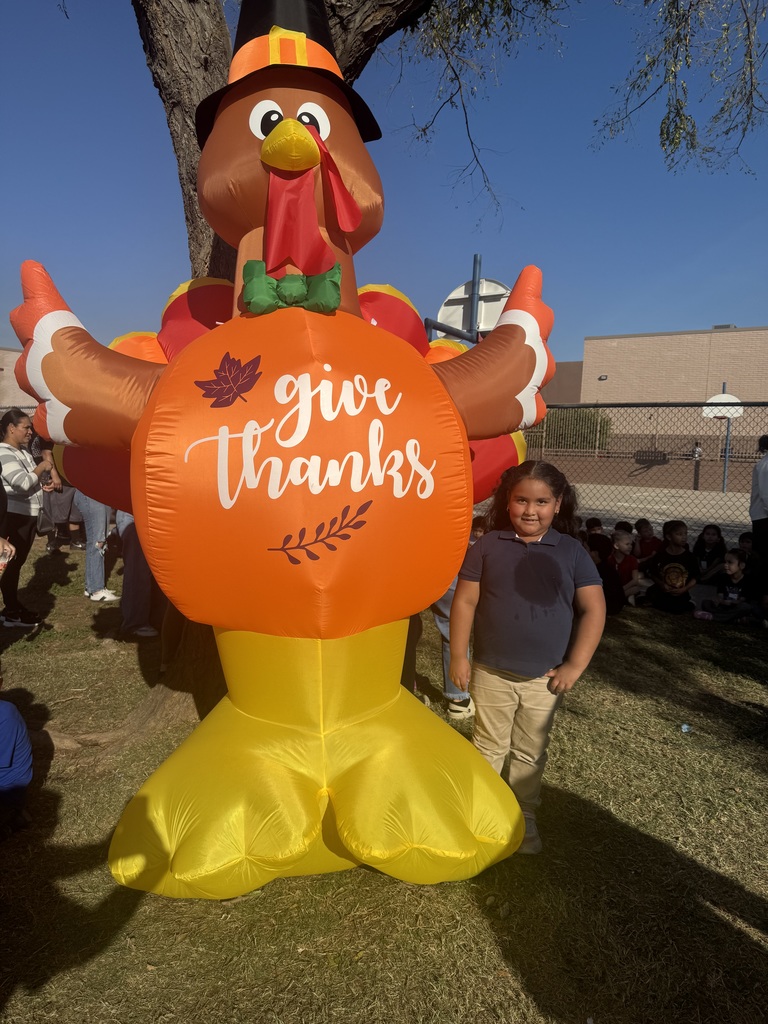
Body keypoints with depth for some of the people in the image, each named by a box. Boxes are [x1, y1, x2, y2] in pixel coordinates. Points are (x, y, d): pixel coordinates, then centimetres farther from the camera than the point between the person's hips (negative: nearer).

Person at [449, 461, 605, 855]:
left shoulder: (571, 552, -6)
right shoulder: (488, 546, -7)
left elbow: (593, 609, -6)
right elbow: (465, 602, -5)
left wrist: (574, 665, -10)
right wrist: (458, 657, -6)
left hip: (544, 679, 1)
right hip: (491, 674, 0)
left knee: (531, 754, 18)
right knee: (489, 748, 17)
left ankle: (524, 817, 38)